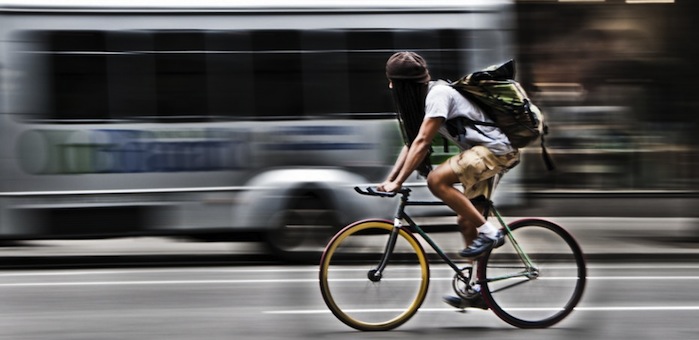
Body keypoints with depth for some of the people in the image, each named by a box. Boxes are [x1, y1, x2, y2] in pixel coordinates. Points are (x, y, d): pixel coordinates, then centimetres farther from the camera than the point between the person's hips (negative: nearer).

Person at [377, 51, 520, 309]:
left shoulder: (438, 94, -19)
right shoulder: (420, 99, 11)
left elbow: (421, 143, -23)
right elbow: (411, 143, 14)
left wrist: (398, 182, -22)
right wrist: (389, 180, 7)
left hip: (495, 149, -10)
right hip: (482, 152, 10)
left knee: (437, 180, -25)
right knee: (466, 222, 11)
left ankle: (489, 232, -17)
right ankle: (478, 290, 18)